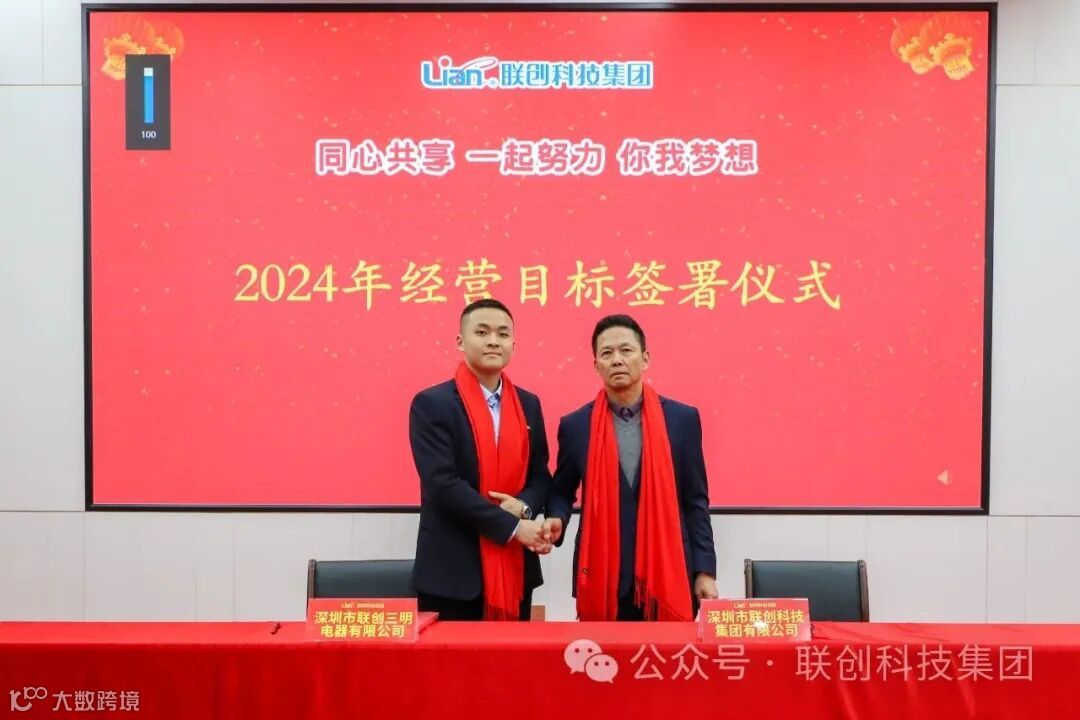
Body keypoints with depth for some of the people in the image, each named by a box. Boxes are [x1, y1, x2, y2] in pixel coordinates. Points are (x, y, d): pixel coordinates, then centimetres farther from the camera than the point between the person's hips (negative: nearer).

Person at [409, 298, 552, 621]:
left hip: (516, 568, 5)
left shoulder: (528, 404, 9)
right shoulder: (431, 404, -8)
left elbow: (540, 475, 12)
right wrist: (512, 526, -18)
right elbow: (443, 483, -16)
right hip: (453, 571, -5)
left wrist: (524, 506, -11)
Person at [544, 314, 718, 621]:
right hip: (601, 578, 0)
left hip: (669, 575, 0)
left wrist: (705, 571, 0)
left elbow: (695, 501, 4)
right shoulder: (575, 425, 2)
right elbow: (561, 491, 13)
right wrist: (556, 521, -8)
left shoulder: (682, 418, 2)